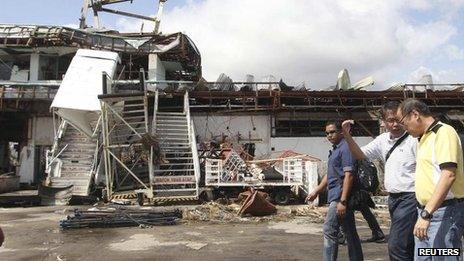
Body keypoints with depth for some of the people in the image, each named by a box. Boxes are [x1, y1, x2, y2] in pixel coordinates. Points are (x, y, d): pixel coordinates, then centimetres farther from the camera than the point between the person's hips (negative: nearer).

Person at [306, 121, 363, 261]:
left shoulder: (345, 148, -11)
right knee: (350, 232, 15)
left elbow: (349, 175, -19)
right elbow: (330, 175, 25)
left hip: (340, 196, -10)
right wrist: (316, 191, 22)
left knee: (330, 230, -9)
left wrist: (342, 201, -23)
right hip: (337, 196, 10)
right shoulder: (335, 149, 18)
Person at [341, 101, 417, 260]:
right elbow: (360, 155, 15)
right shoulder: (382, 140, 10)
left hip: (409, 198, -7)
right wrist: (347, 135, 2)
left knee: (396, 247, -13)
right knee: (408, 247, 19)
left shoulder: (413, 139, -11)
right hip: (393, 198, 8)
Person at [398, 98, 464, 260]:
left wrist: (426, 214, -28)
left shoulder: (444, 132, -12)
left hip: (444, 211, -9)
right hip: (427, 211, 9)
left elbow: (449, 175, -24)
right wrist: (423, 213, 16)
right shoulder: (424, 138, 17)